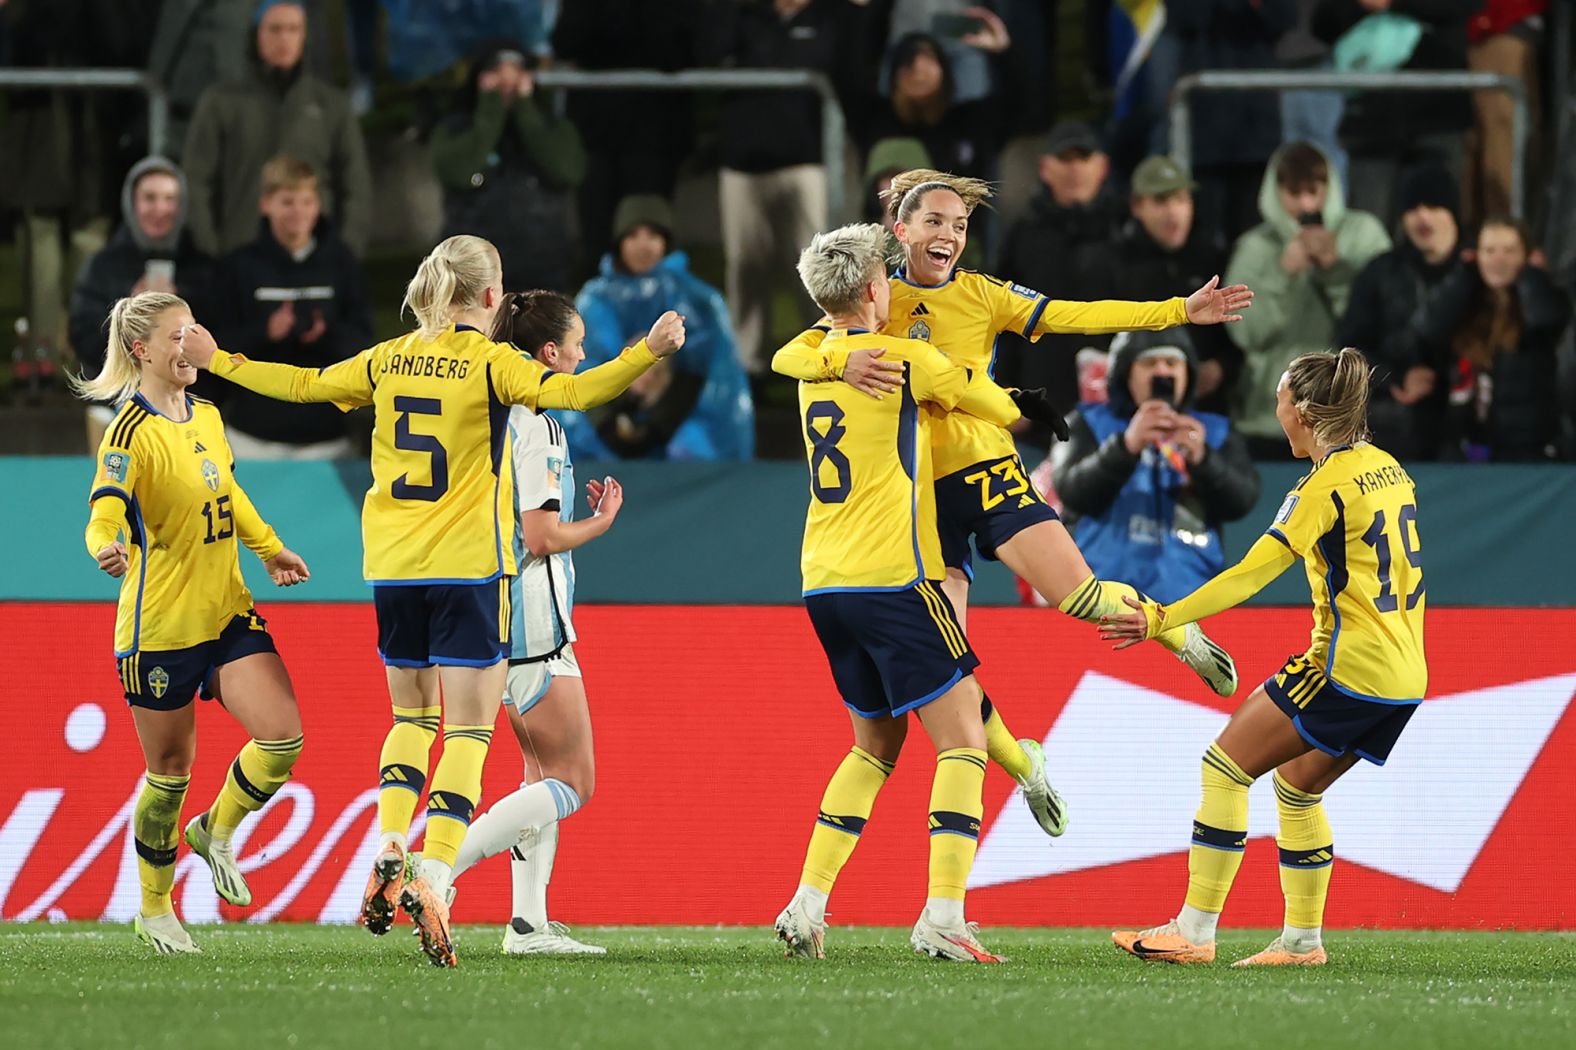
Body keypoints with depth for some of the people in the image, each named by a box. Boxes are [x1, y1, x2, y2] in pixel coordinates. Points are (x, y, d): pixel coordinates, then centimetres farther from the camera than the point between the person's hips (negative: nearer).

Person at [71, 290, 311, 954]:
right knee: (171, 771, 4)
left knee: (283, 734, -11)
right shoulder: (132, 433, -14)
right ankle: (154, 910, 23)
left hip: (226, 612, 6)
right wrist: (107, 547, -49)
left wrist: (270, 550, 25)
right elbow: (105, 510, -29)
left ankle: (217, 832, 16)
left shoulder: (206, 416, 9)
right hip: (159, 624, -6)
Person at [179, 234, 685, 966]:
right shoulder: (490, 363, -6)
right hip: (469, 568, -5)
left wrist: (217, 361, 30)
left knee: (412, 712, 22)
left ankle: (388, 851, 3)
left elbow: (303, 385, 17)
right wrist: (648, 353, -22)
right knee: (469, 726, -3)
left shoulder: (387, 361, 7)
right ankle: (433, 881, -17)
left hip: (392, 567, 5)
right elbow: (572, 392, -20)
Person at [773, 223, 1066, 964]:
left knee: (875, 743, 19)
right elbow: (1000, 408, 7)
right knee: (962, 739, -3)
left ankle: (807, 904, 9)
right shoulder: (907, 361, -7)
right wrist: (1018, 408, 31)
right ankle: (942, 916, -16)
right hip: (891, 577, -7)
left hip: (822, 583, 7)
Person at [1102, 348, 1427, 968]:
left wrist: (1162, 619, -20)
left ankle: (1195, 930, -6)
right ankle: (1302, 939, 19)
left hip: (1349, 663, -9)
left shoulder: (1326, 486, -13)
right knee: (1297, 786, 22)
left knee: (1225, 765, -3)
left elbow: (1251, 574, -19)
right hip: (1406, 675, 9)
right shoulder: (1385, 467, 12)